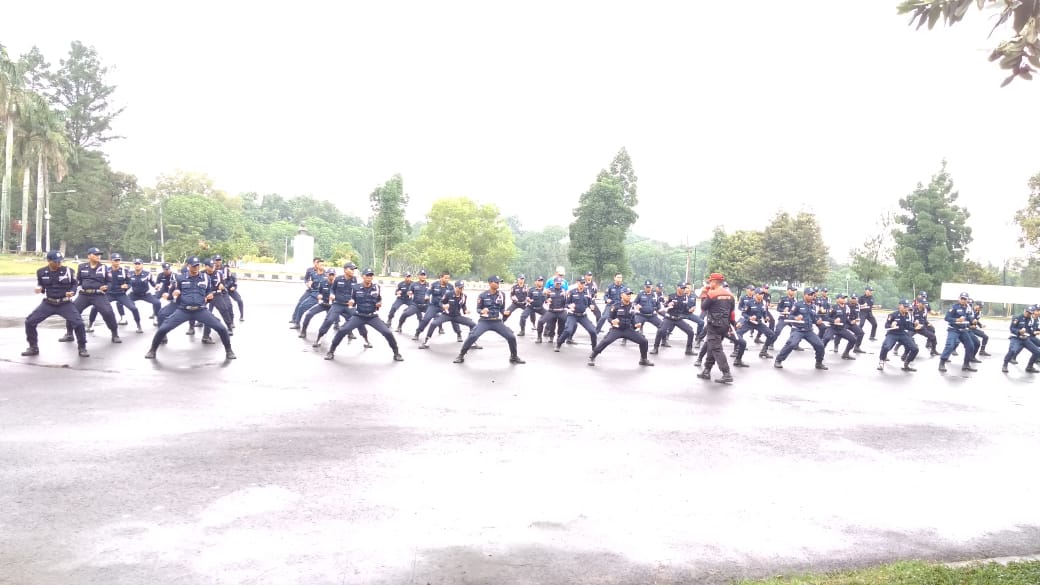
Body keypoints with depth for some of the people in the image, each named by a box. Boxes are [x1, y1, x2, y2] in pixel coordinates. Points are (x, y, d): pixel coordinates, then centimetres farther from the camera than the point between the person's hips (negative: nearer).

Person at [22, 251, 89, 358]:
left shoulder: (68, 271, -10)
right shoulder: (41, 272, -4)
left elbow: (75, 284, 4)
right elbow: (40, 284, 12)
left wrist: (72, 292, -16)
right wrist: (39, 289, -11)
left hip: (65, 304, -2)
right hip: (48, 303, 3)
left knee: (78, 323, -17)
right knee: (29, 321, -2)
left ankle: (82, 348, 3)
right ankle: (33, 347, 17)